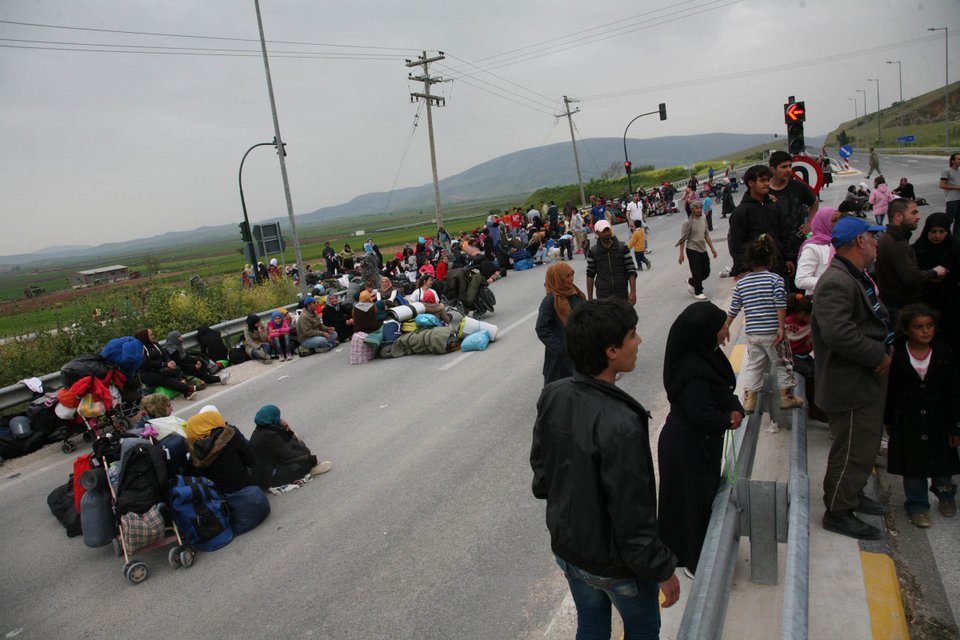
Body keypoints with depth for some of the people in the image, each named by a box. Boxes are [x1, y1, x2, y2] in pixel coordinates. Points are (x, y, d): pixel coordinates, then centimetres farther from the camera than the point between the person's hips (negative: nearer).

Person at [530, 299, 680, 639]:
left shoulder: (552, 396, -14)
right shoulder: (621, 425, -36)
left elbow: (540, 468, 1)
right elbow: (633, 518, -27)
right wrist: (663, 570, -12)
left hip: (566, 547, 6)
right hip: (616, 564, -5)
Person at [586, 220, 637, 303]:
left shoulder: (623, 248, 0)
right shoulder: (593, 252, -1)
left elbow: (631, 271, -2)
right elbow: (590, 275, 4)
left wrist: (633, 292, -11)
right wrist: (590, 298, 3)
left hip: (622, 296, 1)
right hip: (603, 296, -1)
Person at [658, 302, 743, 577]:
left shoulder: (704, 356, -1)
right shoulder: (693, 371, -31)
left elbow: (724, 391, 9)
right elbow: (703, 415, -29)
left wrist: (735, 408, -10)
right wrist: (729, 420, -10)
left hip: (701, 443, 10)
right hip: (690, 448, -10)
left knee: (703, 498, 23)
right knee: (696, 502, 7)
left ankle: (683, 552, 42)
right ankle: (696, 563, 26)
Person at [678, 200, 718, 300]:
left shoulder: (703, 219, 7)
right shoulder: (688, 222, -13)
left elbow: (706, 235, 18)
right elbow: (683, 239, -12)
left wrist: (712, 248, 16)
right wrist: (681, 254, -15)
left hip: (703, 250, 7)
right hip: (692, 250, -7)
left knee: (706, 272, 10)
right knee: (696, 272, -1)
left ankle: (691, 282, 34)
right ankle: (698, 292, 16)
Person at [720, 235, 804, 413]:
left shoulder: (741, 283, 4)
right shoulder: (775, 279, -7)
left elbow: (734, 308, 7)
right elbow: (781, 304, -15)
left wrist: (726, 326, 17)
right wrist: (781, 328, -14)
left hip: (751, 333, 3)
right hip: (772, 332, -3)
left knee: (753, 365, 14)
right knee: (782, 363, 14)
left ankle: (749, 399, 13)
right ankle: (787, 397, 25)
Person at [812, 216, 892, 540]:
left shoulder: (859, 278, 12)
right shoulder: (836, 283, -24)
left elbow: (877, 319, 23)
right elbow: (840, 334, -34)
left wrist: (885, 347, 4)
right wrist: (878, 356, -21)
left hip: (867, 381, 11)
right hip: (850, 385, -11)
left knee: (865, 444, 24)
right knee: (852, 450, 0)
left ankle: (852, 495, 42)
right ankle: (838, 511, 16)